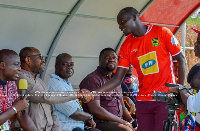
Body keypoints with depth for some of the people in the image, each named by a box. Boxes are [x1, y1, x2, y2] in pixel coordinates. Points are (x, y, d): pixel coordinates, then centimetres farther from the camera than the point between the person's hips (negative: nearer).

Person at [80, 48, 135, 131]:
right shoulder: (92, 79, -6)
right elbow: (95, 109, -17)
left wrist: (130, 120, 2)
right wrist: (121, 121, -15)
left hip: (118, 122, 8)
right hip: (100, 123, -8)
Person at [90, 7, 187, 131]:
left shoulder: (162, 32, -4)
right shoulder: (127, 46, 5)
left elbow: (181, 59, 1)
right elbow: (117, 79, 1)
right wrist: (94, 92, -13)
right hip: (143, 101, 4)